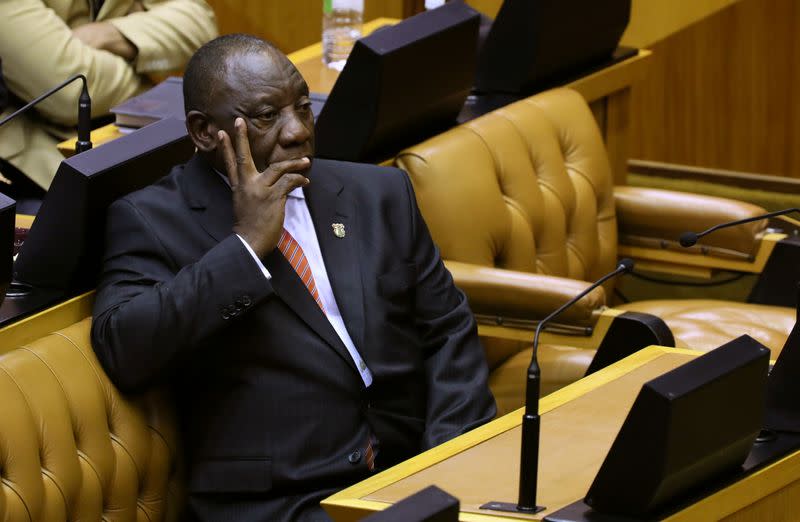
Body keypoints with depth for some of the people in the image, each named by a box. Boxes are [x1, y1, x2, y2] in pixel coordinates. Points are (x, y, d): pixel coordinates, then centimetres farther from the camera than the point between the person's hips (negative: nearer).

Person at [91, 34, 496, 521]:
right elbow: (126, 353, -13)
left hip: (413, 476, 5)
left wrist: (452, 458, 0)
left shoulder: (379, 193, 16)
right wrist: (246, 243, -12)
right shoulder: (151, 220, 2)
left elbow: (448, 330, 17)